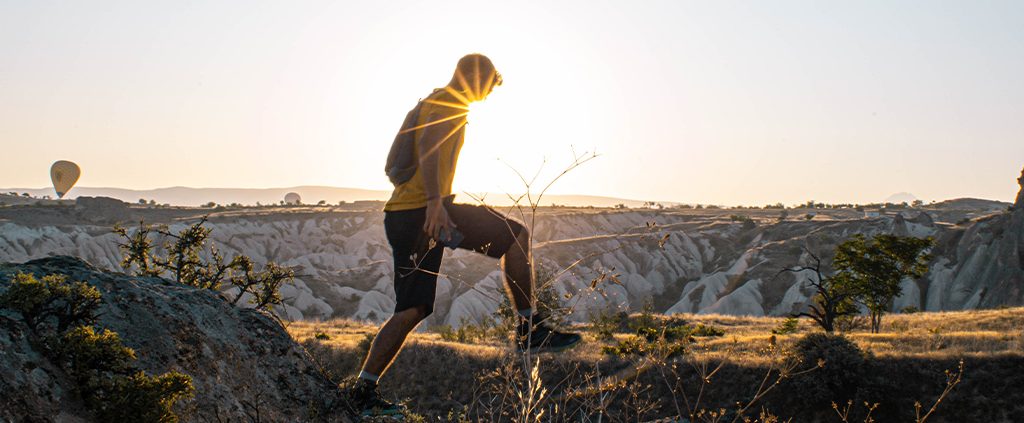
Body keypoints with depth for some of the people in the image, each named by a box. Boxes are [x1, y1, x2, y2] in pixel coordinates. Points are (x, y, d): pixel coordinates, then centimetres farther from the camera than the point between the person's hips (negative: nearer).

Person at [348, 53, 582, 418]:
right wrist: (435, 201, -30)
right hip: (425, 208, -10)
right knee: (516, 236, -5)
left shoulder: (434, 101, 29)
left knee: (412, 310, 9)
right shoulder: (450, 101, -2)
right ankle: (530, 329, -3)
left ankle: (364, 390, 7)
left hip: (401, 215, 10)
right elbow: (427, 145, -20)